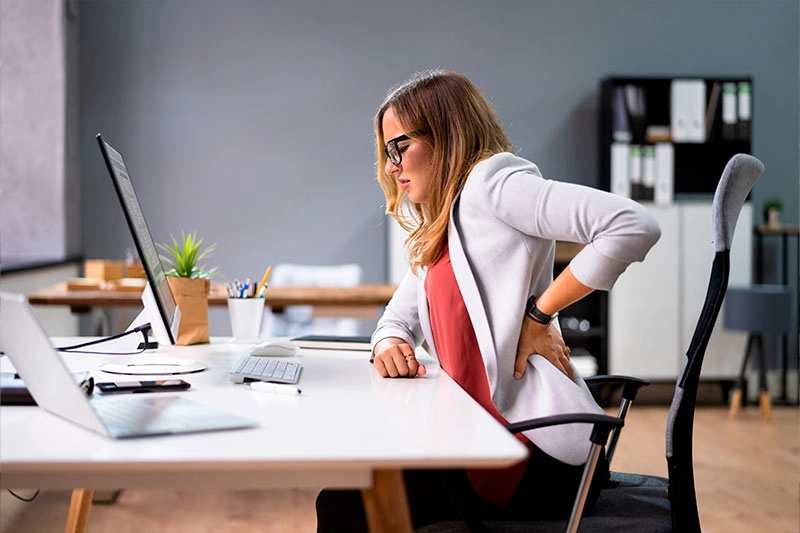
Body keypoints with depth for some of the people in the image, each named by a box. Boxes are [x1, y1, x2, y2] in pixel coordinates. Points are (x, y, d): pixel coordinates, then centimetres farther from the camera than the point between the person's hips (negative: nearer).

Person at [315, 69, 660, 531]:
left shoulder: (491, 179, -9)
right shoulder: (436, 232, 20)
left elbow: (634, 227, -22)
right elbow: (398, 318, 25)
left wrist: (539, 314, -16)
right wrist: (389, 345, 1)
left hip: (540, 451, -9)